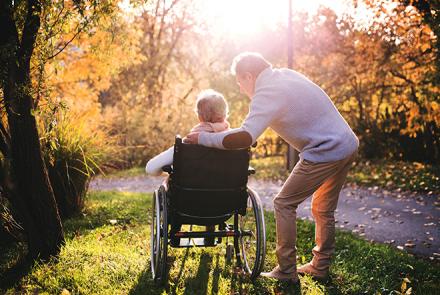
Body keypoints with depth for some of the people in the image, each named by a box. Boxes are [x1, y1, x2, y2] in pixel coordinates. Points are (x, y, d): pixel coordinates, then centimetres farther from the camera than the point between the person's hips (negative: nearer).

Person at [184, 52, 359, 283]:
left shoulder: (268, 93, -16)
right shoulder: (285, 74, 13)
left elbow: (244, 138, -29)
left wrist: (203, 138, -19)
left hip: (325, 153, -9)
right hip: (348, 145, 9)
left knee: (284, 203, 1)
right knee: (323, 209, 20)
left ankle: (286, 272, 6)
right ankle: (320, 266, 30)